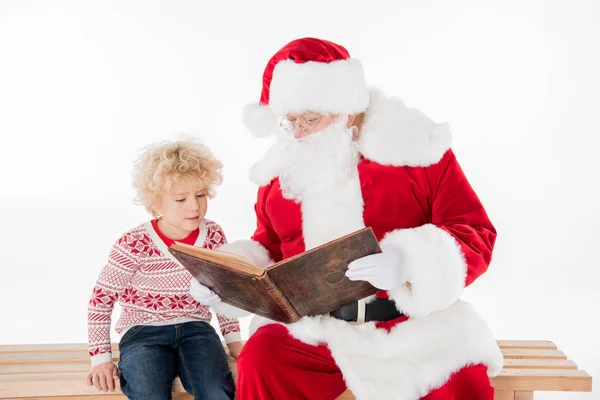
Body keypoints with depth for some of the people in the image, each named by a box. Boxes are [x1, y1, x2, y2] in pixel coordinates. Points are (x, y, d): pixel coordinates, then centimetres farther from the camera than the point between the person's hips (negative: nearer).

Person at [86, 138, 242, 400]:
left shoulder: (213, 237, 1)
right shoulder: (133, 245, -11)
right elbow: (101, 298, -2)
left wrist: (233, 340, 14)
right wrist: (101, 358, -5)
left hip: (196, 328, 3)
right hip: (143, 332, -3)